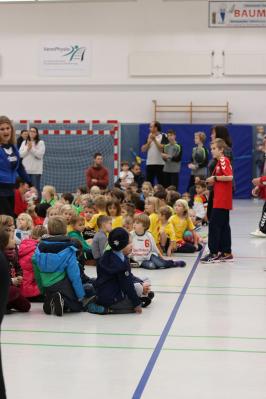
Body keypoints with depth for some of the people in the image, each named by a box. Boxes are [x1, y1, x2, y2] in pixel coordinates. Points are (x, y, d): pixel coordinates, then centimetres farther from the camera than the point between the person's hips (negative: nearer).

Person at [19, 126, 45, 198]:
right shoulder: (24, 142, 11)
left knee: (36, 188, -3)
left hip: (36, 170, -3)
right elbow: (20, 154, 1)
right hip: (26, 169, 3)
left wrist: (32, 148, -13)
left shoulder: (41, 142, 0)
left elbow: (40, 155, -10)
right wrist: (27, 149, -11)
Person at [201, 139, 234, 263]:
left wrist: (215, 178, -15)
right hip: (222, 200, 10)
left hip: (221, 201, -10)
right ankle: (226, 253, 15)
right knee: (223, 226, 11)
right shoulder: (220, 161, 16)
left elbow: (230, 177, -24)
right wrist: (213, 181, 9)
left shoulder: (223, 160, -12)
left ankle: (214, 253, -4)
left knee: (214, 225, -7)